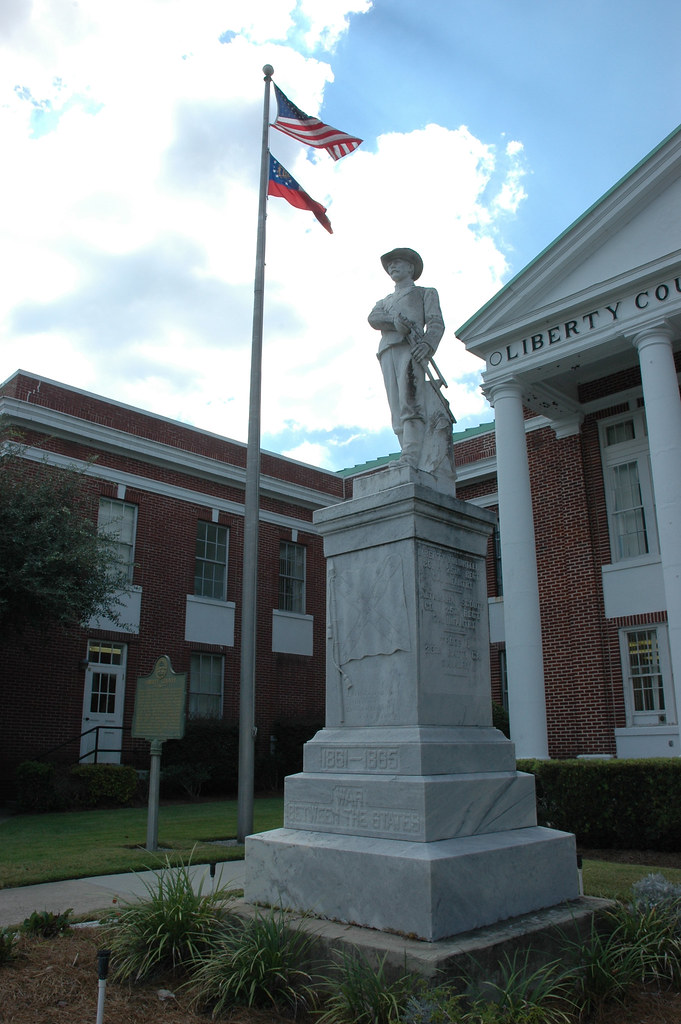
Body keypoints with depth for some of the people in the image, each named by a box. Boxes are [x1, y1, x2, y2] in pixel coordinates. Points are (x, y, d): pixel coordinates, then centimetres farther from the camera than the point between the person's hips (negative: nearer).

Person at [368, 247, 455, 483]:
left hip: (412, 348, -4)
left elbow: (436, 322, 7)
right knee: (398, 413, -9)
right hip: (387, 351, 4)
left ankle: (411, 460, -35)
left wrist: (428, 343, -16)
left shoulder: (426, 293, 25)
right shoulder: (384, 301, 36)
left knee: (411, 403, -23)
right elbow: (373, 319, 12)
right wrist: (394, 320, -11)